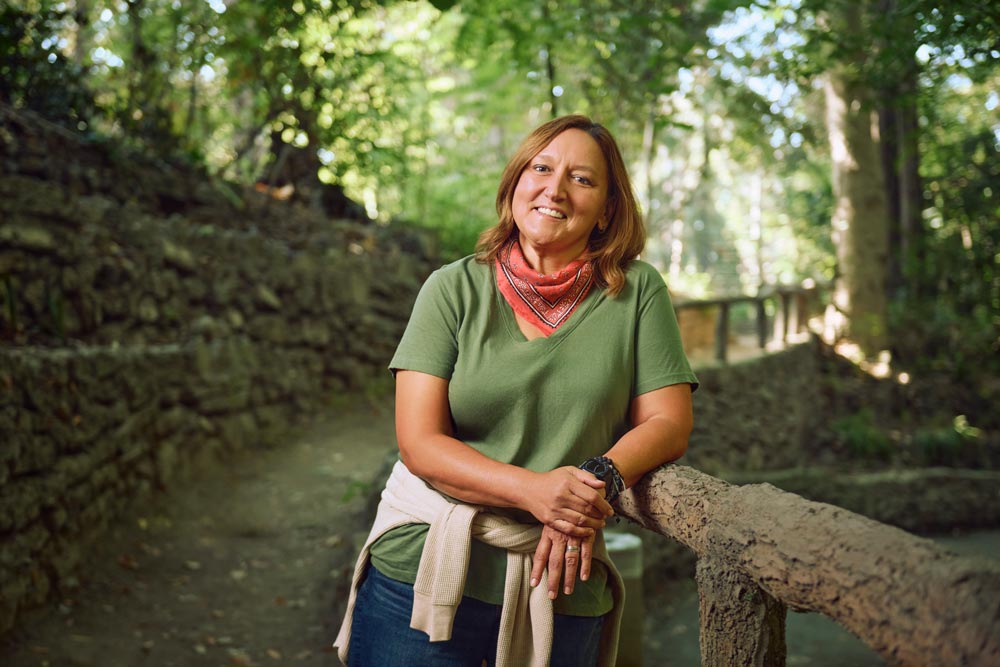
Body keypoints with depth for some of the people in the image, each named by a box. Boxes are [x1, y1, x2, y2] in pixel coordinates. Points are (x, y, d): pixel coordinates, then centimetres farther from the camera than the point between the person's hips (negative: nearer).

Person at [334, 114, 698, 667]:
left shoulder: (637, 292, 0)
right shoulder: (454, 288, -2)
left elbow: (668, 423, -1)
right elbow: (419, 441, -8)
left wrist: (599, 482, -21)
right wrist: (533, 490, -23)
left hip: (559, 589, 1)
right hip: (423, 571, 0)